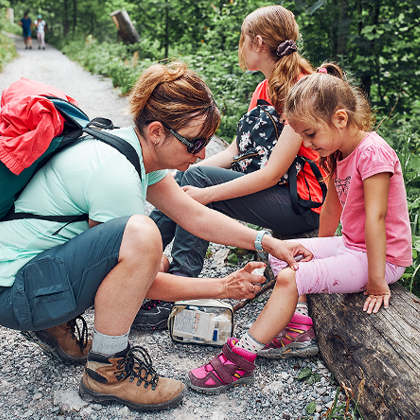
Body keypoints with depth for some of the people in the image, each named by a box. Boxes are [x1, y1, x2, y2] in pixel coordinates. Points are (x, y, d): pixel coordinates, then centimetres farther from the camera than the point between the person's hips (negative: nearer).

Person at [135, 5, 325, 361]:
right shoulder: (266, 90, 10)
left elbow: (272, 173, -23)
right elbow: (236, 151, 8)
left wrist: (204, 193, -25)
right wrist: (181, 175, -4)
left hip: (305, 203, -8)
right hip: (276, 191, 8)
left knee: (196, 182, -22)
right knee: (188, 178, -8)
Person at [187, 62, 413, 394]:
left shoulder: (372, 153, -22)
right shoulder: (337, 153, 6)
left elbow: (375, 218, -25)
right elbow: (332, 206, 15)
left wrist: (376, 283, -25)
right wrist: (319, 251, 22)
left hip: (384, 258, -10)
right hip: (351, 246, 10)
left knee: (290, 278, -22)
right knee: (279, 254, 7)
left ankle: (242, 357, -15)